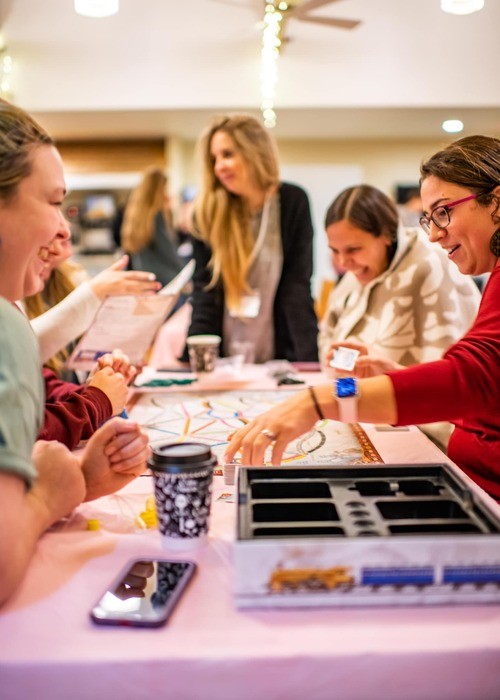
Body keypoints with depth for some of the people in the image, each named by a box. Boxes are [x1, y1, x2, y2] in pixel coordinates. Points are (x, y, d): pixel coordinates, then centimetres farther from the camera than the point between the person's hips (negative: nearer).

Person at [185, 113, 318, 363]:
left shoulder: (293, 202, -6)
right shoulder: (208, 211, -4)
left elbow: (297, 288, -9)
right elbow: (205, 291, -5)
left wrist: (309, 360, -16)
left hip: (280, 357, -1)